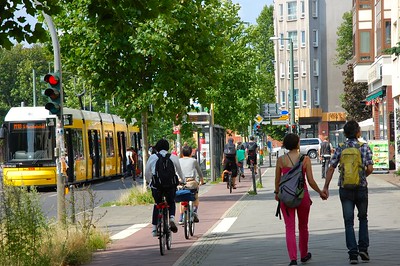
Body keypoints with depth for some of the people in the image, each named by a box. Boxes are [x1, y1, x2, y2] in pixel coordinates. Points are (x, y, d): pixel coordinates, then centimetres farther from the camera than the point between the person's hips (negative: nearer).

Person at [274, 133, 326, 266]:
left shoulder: (281, 160, -4)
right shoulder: (305, 159, -8)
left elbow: (277, 180, 4)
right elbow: (311, 181, -6)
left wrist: (277, 192, 23)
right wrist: (321, 192, 10)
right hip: (302, 195, 0)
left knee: (290, 228, 0)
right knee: (303, 227, 19)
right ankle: (304, 255, 35)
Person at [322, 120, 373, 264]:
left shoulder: (340, 148, 2)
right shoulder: (364, 147, -3)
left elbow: (331, 168, -2)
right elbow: (370, 168, -10)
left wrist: (326, 187, 5)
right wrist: (363, 176, 12)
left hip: (345, 188, 1)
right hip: (361, 188, -1)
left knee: (349, 222, 4)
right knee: (363, 218, 19)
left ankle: (353, 253, -3)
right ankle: (363, 248, 9)